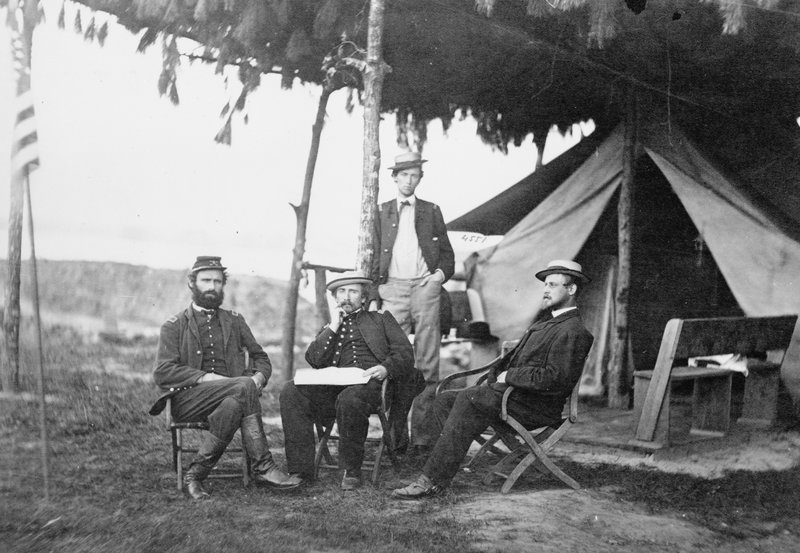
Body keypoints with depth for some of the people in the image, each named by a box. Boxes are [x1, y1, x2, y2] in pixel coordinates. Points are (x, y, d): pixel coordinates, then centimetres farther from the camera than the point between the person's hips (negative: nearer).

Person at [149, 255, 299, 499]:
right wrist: (204, 377, -16)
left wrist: (259, 377, -4)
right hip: (187, 397, -3)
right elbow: (162, 372, -2)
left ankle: (197, 473, -30)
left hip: (230, 394, 3)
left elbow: (260, 357, 22)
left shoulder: (234, 321, 21)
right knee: (244, 388, -33)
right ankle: (263, 467, -32)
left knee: (234, 405, -36)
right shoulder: (174, 326, 10)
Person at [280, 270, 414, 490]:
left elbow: (405, 353, 12)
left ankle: (352, 471, -22)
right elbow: (314, 359, 13)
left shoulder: (381, 319, 25)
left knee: (349, 399, -39)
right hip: (333, 386, 4)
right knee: (291, 392, -24)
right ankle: (301, 469, -24)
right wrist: (333, 327, 8)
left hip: (369, 383, -3)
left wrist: (386, 368, -9)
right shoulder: (328, 330, 32)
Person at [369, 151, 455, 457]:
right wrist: (373, 297, 4)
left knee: (427, 363, -4)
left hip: (425, 288, 0)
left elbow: (447, 255, 17)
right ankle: (396, 433, -1)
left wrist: (441, 273, -4)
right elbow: (375, 258, 12)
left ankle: (422, 432, -2)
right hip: (393, 288, 0)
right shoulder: (382, 212, 15)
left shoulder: (431, 211, 14)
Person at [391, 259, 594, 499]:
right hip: (517, 394, 10)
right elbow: (513, 356, 26)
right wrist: (493, 376, 6)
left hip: (538, 407, -10)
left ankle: (432, 481, -29)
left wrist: (509, 376, -14)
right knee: (445, 400, -3)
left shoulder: (573, 332, -9)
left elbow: (555, 379, -20)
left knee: (468, 398, -27)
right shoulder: (545, 322, 24)